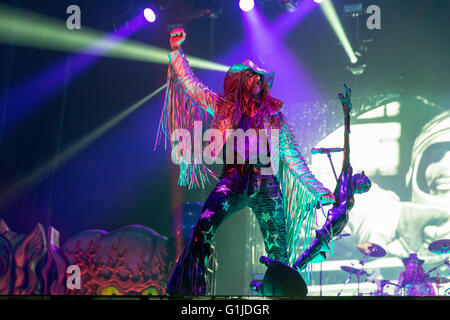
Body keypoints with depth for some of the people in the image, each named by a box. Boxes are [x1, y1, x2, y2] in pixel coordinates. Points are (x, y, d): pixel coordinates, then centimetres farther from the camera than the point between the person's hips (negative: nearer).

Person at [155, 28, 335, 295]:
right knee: (204, 228, -25)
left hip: (266, 184, 1)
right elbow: (191, 84, 17)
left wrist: (318, 191, 16)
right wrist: (176, 50, 11)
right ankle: (188, 289, -21)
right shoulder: (224, 107, 19)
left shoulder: (275, 116, 21)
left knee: (279, 253, -5)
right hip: (233, 180, -1)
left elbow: (293, 158, 20)